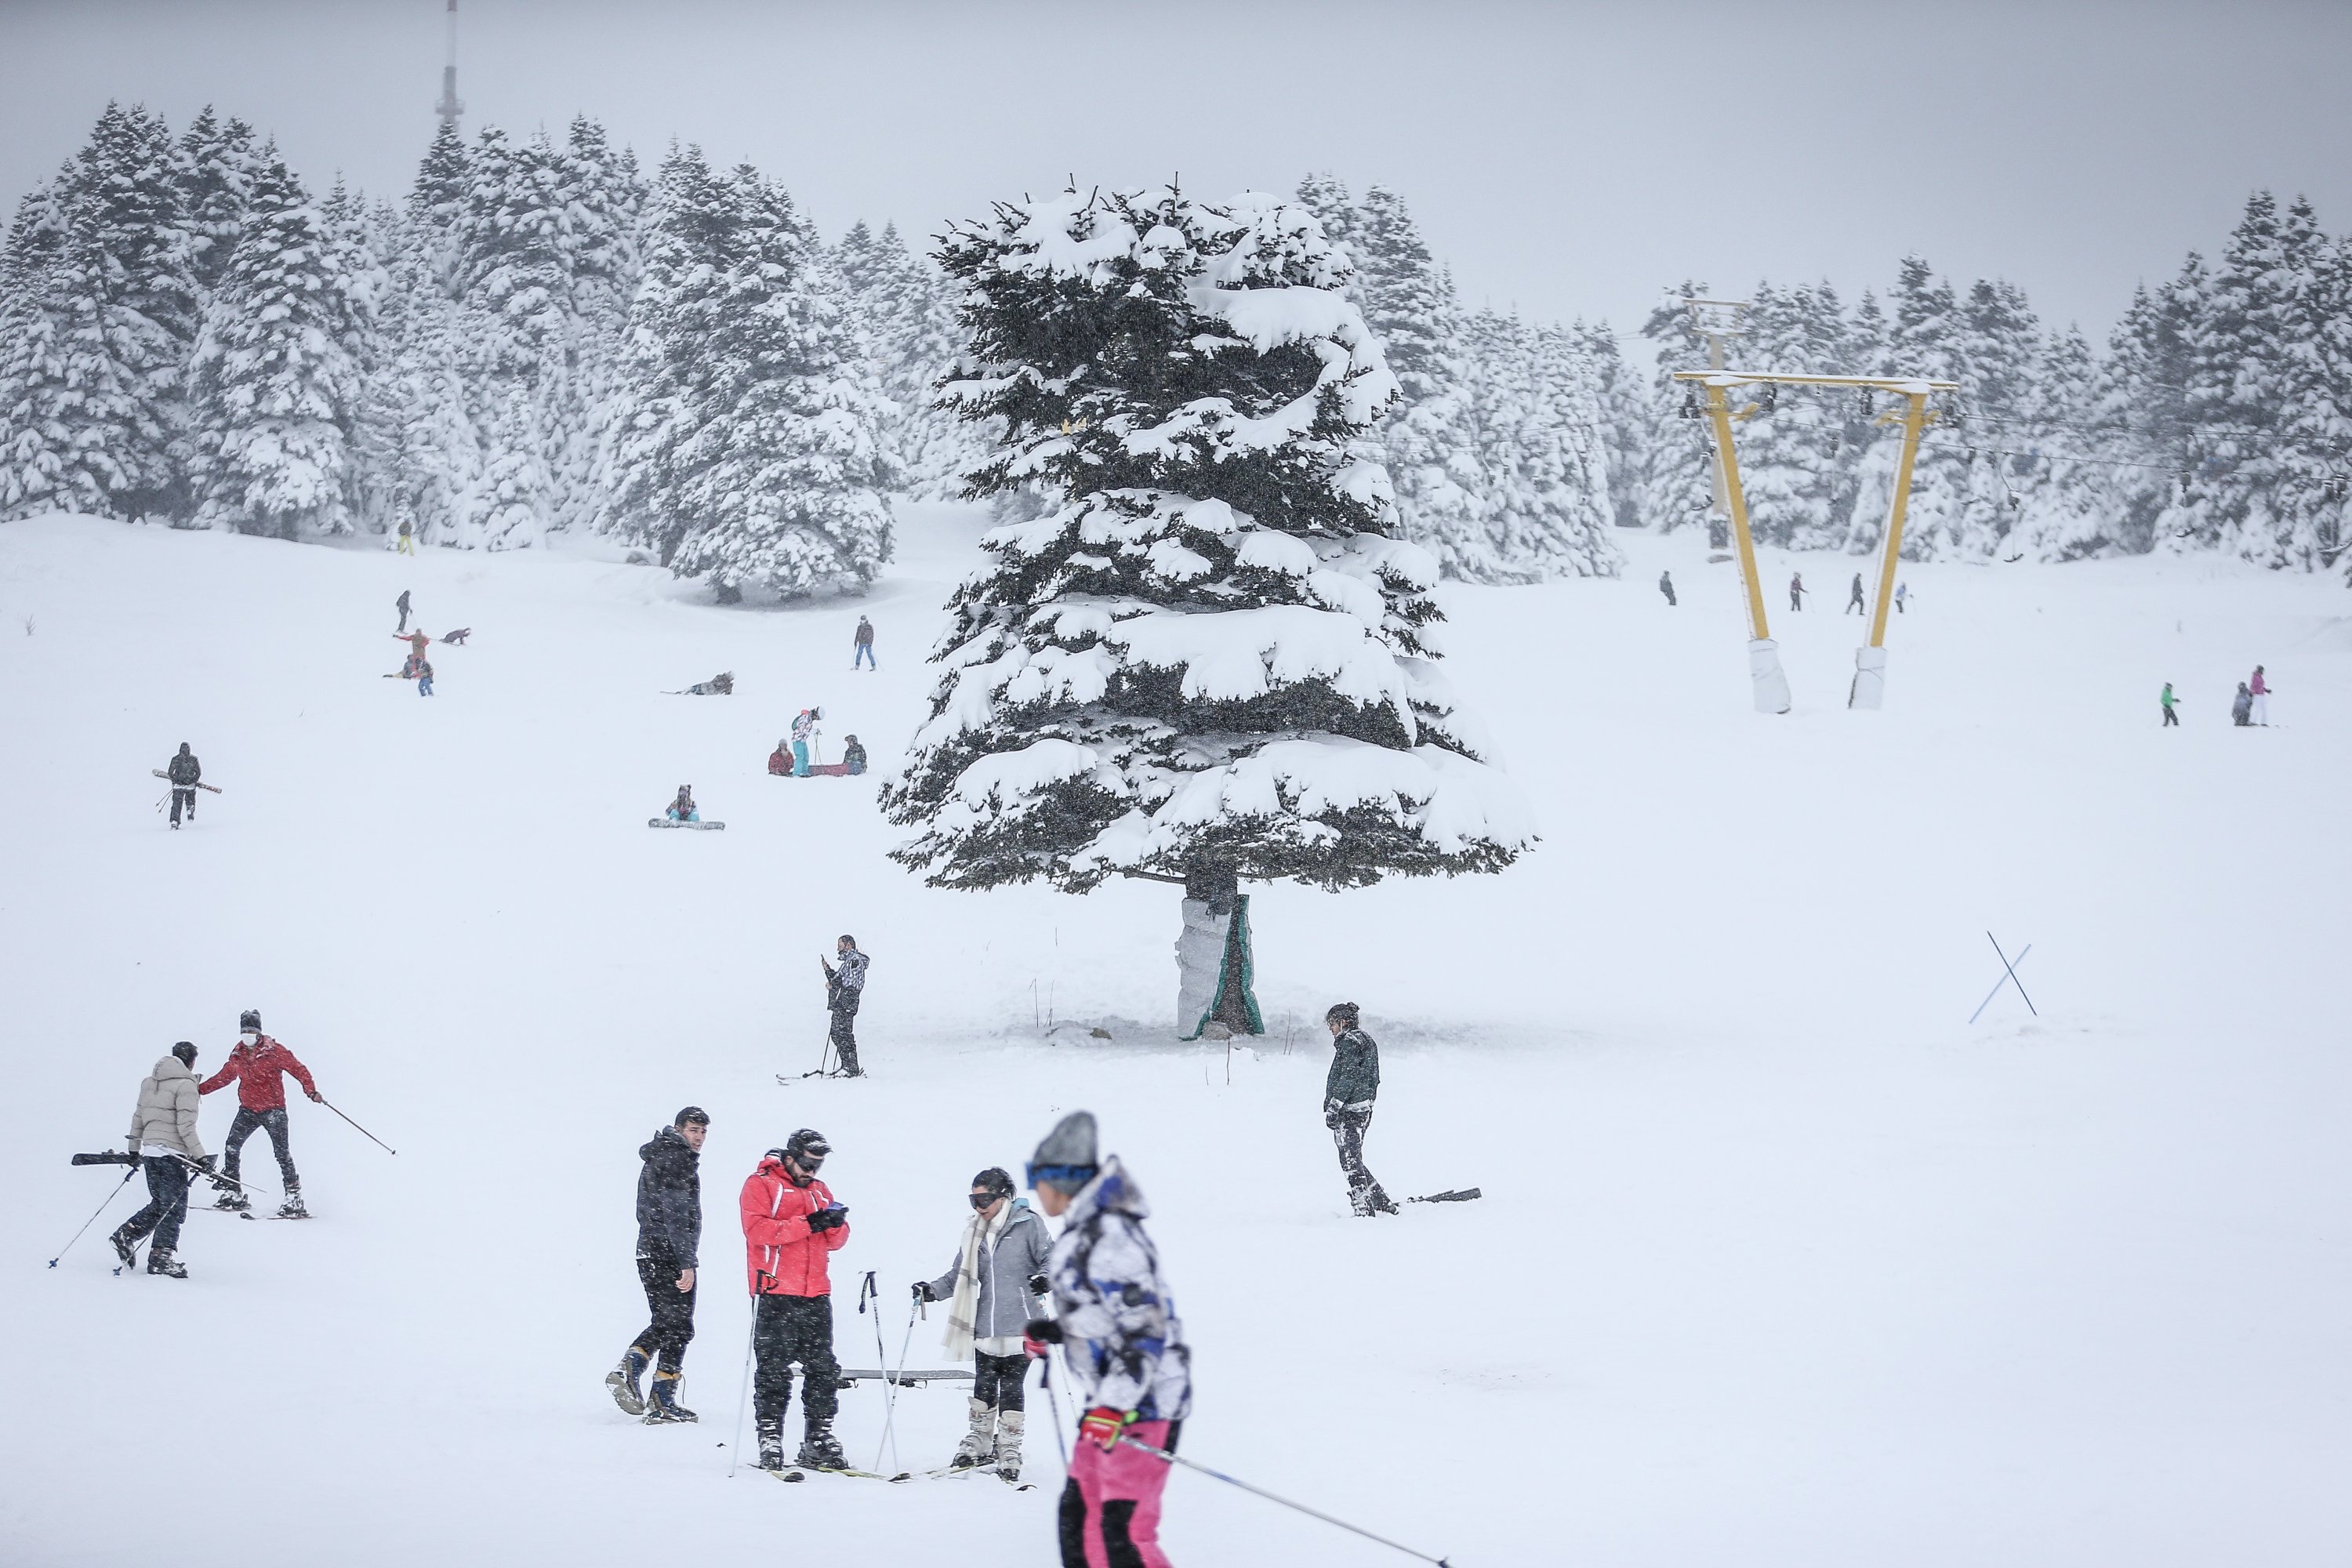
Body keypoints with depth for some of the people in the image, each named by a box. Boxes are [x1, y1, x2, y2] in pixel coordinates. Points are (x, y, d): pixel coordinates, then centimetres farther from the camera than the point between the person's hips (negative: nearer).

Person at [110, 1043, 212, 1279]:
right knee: (174, 1207, 0)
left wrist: (134, 1149, 26)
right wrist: (200, 1156, -13)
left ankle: (126, 1235, 9)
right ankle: (161, 1256, -3)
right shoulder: (185, 1085, -10)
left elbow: (138, 1118, 17)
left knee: (159, 1204, 19)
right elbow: (186, 1126, -16)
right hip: (172, 1152, -7)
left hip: (150, 1151, 7)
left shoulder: (149, 1082, 13)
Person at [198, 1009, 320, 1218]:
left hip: (273, 1109, -5)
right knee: (232, 1146, -4)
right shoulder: (237, 1055, 6)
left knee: (282, 1152, -10)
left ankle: (294, 1198, -7)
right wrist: (199, 1089, 23)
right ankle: (232, 1193, 5)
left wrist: (311, 1091, -23)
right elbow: (224, 1076, 22)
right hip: (248, 1110, 5)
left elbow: (297, 1069, -9)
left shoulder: (273, 1051, -10)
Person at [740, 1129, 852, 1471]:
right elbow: (757, 1229, -16)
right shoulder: (761, 1185, 1)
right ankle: (770, 1441, -1)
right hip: (775, 1296, -6)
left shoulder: (819, 1190, 20)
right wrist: (807, 1224, -21)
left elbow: (836, 1241, 17)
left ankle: (819, 1442, 11)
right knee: (774, 1372, -4)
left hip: (816, 1297, 6)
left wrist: (835, 1224, -7)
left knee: (823, 1370, 5)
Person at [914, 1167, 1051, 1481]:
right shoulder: (975, 1230, 13)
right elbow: (960, 1274, 18)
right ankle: (978, 1444, 21)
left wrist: (1046, 1278, -22)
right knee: (984, 1386, 8)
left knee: (1011, 1388, -3)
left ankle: (1009, 1452, 6)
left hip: (1019, 1325, -5)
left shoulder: (1027, 1225, -3)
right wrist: (933, 1290, 5)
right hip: (985, 1327, 5)